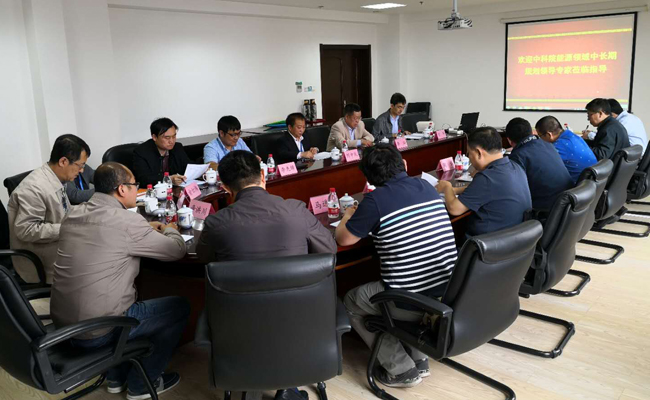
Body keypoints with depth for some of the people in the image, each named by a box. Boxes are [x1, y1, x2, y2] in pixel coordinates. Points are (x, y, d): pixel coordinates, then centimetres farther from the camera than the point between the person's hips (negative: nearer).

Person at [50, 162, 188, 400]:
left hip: (62, 322, 8)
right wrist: (170, 230, 15)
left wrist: (148, 228, 20)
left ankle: (117, 377, 36)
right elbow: (177, 250, -6)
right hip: (96, 331, -8)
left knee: (132, 297, 33)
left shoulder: (75, 214, 4)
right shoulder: (126, 221, -19)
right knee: (180, 307, 9)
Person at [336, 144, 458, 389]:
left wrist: (348, 218, 20)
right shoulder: (426, 187, 6)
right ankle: (419, 359, 31)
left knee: (351, 301, 19)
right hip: (449, 293, 7)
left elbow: (343, 239, -1)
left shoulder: (376, 199, -13)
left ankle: (402, 369, 17)